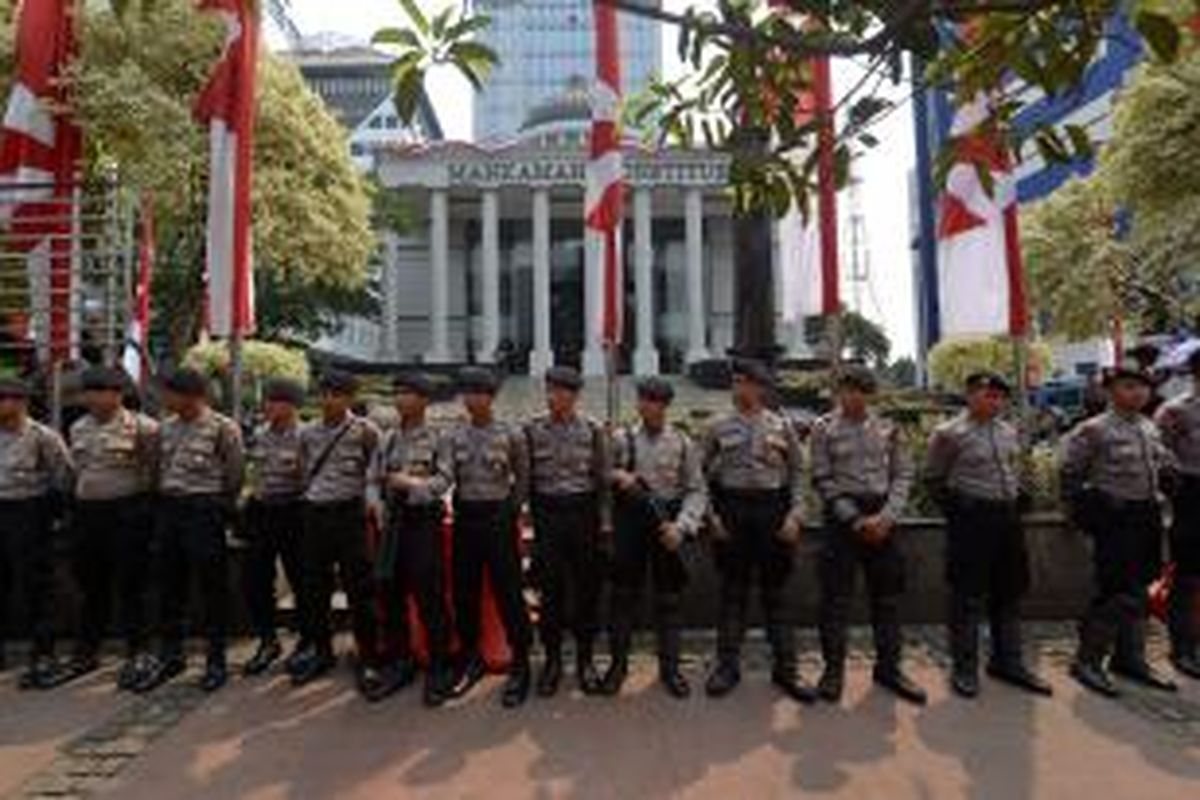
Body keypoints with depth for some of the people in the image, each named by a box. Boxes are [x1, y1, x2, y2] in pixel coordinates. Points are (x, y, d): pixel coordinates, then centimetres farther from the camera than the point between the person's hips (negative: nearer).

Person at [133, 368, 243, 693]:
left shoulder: (223, 428, -8)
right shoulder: (166, 428, 11)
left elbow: (234, 476, -5)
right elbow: (159, 469, 17)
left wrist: (221, 510, -1)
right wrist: (163, 503, 10)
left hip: (204, 509, -6)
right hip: (168, 509, 6)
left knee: (213, 586, 2)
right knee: (169, 585, 12)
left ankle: (216, 660, 14)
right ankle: (170, 656, 27)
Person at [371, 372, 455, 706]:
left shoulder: (436, 439, -3)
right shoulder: (388, 438, 11)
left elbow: (443, 481, -11)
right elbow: (375, 478, 11)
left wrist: (408, 482, -18)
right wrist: (406, 477, -7)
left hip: (424, 520, -5)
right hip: (394, 521, 5)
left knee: (430, 597, -2)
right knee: (393, 595, 11)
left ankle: (438, 669, 11)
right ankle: (401, 664, 26)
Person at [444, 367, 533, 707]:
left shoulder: (511, 434, -3)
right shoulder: (454, 436, 6)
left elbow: (523, 479, 2)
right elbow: (447, 476, -1)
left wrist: (510, 511, -4)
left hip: (498, 516, -4)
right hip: (465, 517, 4)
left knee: (508, 591, -1)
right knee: (465, 591, 11)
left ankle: (519, 663, 12)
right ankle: (471, 657, 29)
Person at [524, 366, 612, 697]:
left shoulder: (592, 430, -1)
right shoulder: (532, 429, 1)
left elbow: (603, 480, 2)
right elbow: (524, 479, 4)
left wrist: (605, 524, -1)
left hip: (583, 512, 0)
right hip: (547, 514, 0)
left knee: (587, 589, 8)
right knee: (550, 591, 7)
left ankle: (585, 660, 24)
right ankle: (552, 660, 22)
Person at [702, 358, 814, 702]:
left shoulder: (782, 427, 3)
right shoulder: (719, 428, 4)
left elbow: (798, 473, 4)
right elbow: (705, 475, 6)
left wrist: (795, 515, -5)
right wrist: (712, 514, -3)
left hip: (772, 510, 0)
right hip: (731, 510, 0)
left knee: (775, 592, 8)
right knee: (732, 591, 8)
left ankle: (785, 668, 19)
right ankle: (727, 666, 19)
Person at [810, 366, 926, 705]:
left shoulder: (888, 428, 7)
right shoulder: (824, 428, -2)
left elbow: (903, 474, 5)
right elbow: (823, 480, -6)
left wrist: (886, 516, -8)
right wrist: (855, 519, -11)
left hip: (881, 515, 3)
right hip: (843, 515, -3)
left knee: (887, 592, 10)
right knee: (836, 594, 2)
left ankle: (888, 667, 24)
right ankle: (833, 668, 15)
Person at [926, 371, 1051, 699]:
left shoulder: (1009, 433, 11)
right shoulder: (949, 434, -10)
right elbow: (934, 479, -4)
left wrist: (1017, 500, 11)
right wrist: (956, 508, -7)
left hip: (1008, 517, 7)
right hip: (971, 520, -7)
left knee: (1009, 593, 14)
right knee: (968, 596, -1)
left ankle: (1008, 662, 28)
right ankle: (964, 669, 11)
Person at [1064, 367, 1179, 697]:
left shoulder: (1150, 429, 12)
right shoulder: (1094, 430, -11)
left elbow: (1166, 465, 26)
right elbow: (1070, 473, -9)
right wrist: (1083, 509, -10)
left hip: (1148, 517, 8)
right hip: (1115, 518, -8)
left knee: (1138, 591, 14)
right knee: (1117, 592, -9)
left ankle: (1130, 658, 28)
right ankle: (1087, 660, 3)